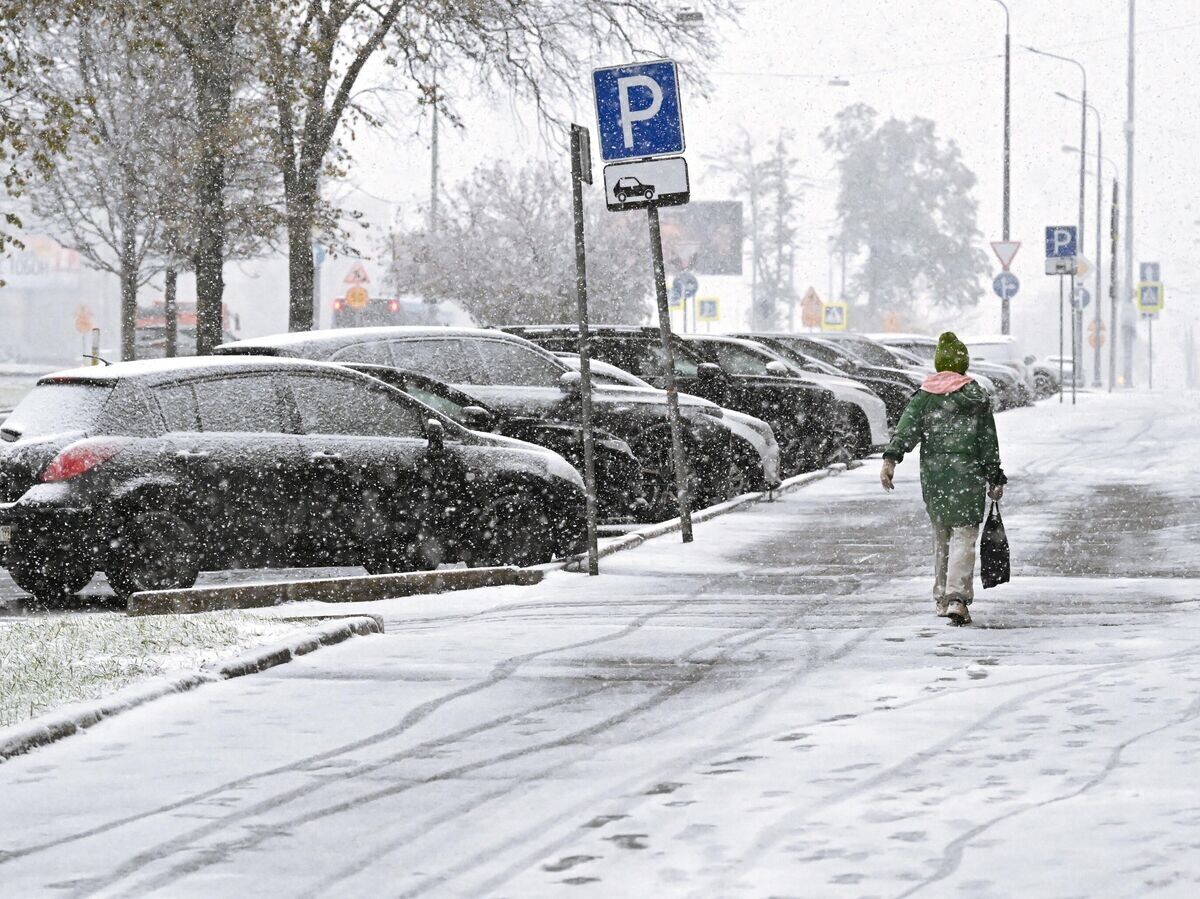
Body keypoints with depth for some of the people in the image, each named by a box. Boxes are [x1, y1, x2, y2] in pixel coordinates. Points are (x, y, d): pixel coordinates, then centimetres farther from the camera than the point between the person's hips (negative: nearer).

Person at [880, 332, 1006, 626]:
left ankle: (942, 598, 22)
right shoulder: (977, 397, 3)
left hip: (932, 472, 3)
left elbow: (906, 428, -7)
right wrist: (995, 479, 13)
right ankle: (957, 598, -22)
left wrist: (890, 459, -14)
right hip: (966, 472, -3)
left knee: (941, 535, 17)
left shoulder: (923, 396, 7)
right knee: (964, 536, -7)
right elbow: (988, 442, 6)